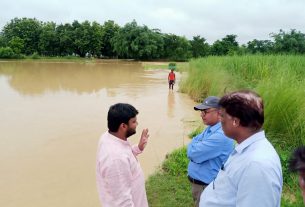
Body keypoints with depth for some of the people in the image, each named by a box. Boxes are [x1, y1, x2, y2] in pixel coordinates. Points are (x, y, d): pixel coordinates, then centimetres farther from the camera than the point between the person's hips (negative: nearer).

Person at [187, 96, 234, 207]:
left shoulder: (221, 135, -27)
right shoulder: (209, 129, 5)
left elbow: (192, 153, -26)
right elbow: (192, 148, 9)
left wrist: (194, 147, -6)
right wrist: (196, 147, -11)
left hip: (206, 186, -8)